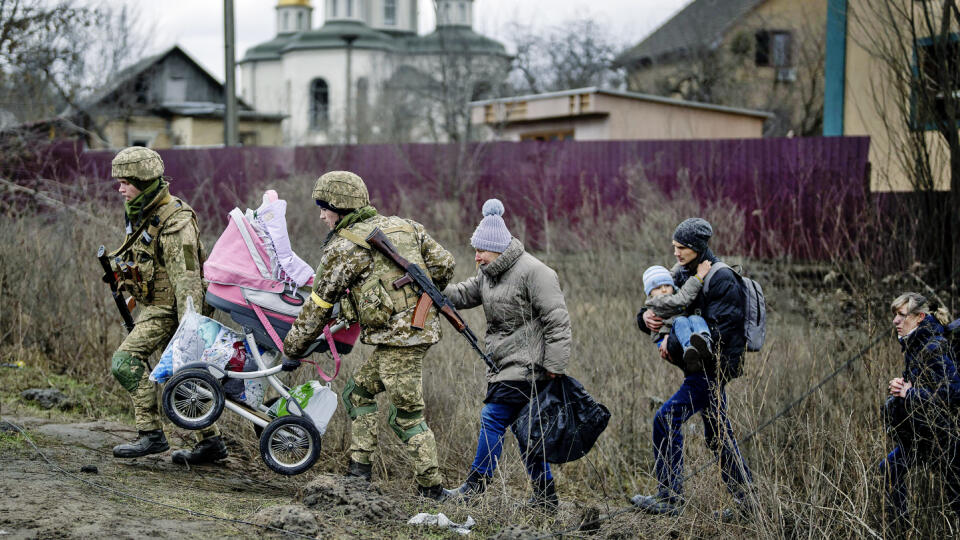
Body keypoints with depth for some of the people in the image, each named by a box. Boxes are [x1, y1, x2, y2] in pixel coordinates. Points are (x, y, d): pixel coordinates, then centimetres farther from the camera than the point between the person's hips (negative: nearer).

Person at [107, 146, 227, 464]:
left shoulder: (175, 221, -20)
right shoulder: (142, 215, 11)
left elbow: (186, 277, -25)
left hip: (169, 308, -10)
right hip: (154, 305, 10)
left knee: (126, 360, -17)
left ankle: (151, 434, -14)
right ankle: (211, 442, 19)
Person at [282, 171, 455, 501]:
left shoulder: (342, 247, -3)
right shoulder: (404, 226, 16)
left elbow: (317, 307, 2)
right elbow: (444, 264, 13)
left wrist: (292, 350, 13)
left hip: (396, 335, -8)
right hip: (423, 326, 8)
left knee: (406, 415, -2)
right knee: (358, 392, 18)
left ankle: (431, 489, 1)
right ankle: (359, 470, 17)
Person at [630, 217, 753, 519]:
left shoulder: (722, 279, -15)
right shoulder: (682, 275, 11)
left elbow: (719, 330, -22)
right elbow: (662, 309, 11)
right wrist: (646, 318, -13)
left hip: (713, 366, -9)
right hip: (700, 367, 9)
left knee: (667, 420, -14)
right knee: (717, 432, 13)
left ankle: (670, 499, -9)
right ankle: (745, 499, 22)